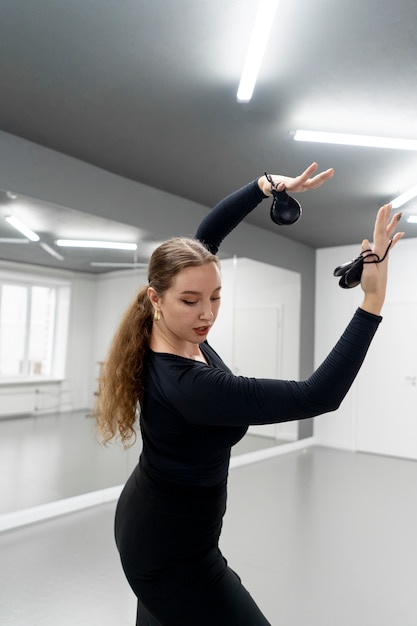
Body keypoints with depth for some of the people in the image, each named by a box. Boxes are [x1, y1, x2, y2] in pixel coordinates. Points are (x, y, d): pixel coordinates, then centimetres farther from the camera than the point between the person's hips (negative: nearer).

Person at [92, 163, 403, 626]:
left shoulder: (174, 330, -14)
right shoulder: (185, 385, -36)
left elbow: (205, 235, -4)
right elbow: (317, 397, -36)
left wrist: (270, 185, -11)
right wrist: (372, 302, -37)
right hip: (172, 552, -8)